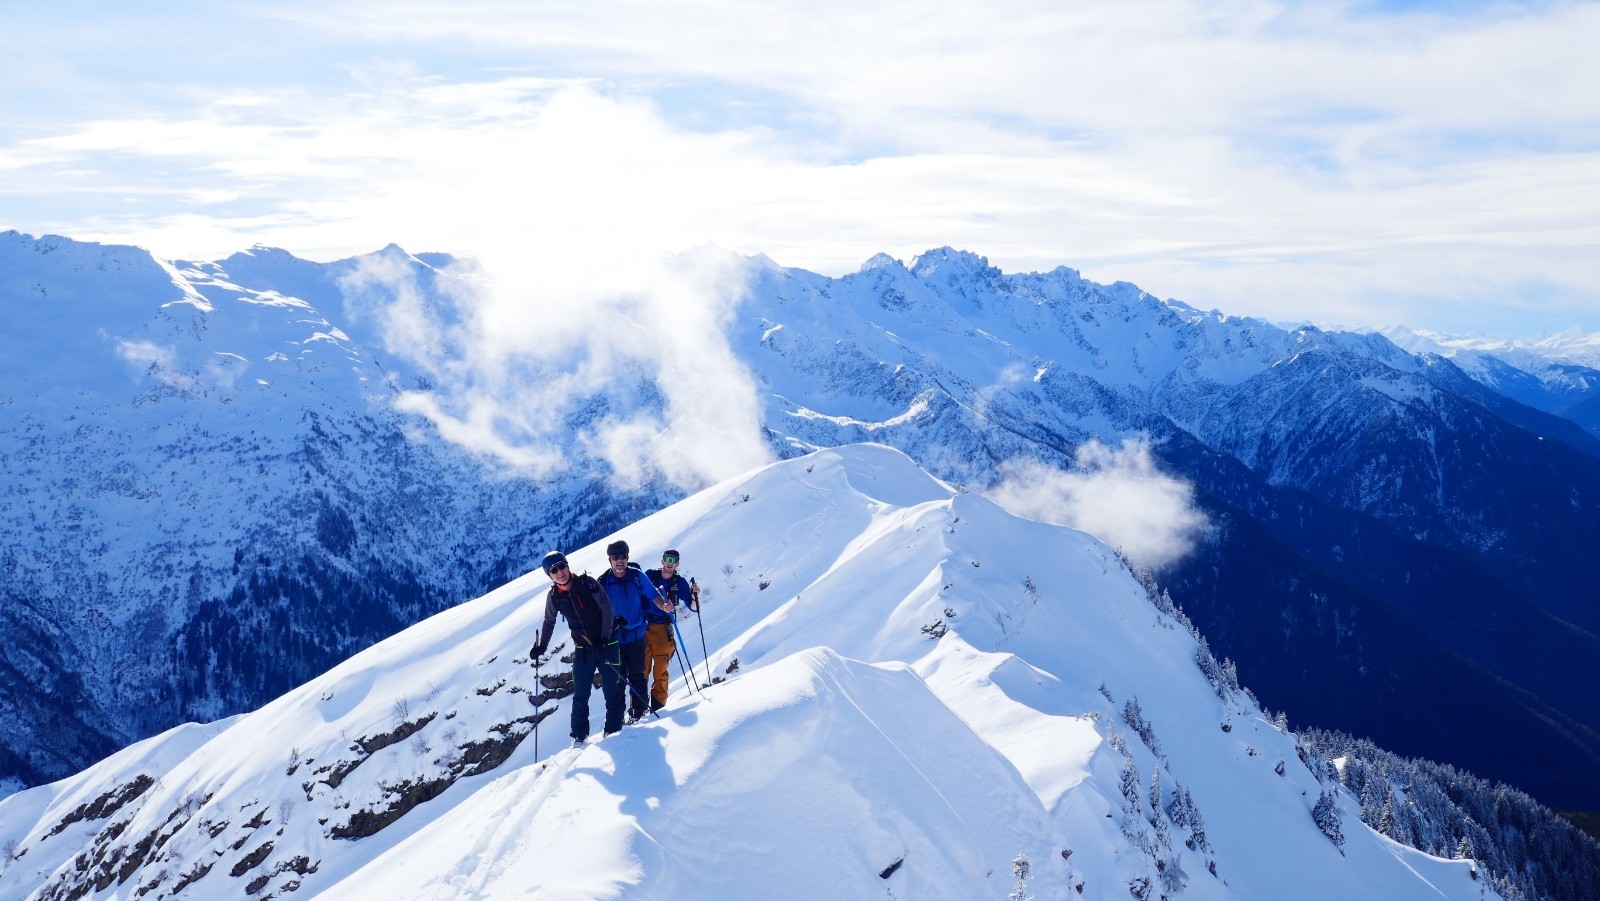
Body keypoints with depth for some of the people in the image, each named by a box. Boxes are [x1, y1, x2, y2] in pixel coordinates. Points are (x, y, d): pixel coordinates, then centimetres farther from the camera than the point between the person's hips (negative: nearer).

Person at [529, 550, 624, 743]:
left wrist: (604, 639, -17)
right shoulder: (553, 596, -2)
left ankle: (613, 729, 12)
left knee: (612, 689, 0)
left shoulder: (587, 583, -12)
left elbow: (607, 608, -13)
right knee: (580, 694, 2)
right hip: (582, 648, 3)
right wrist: (541, 646, 7)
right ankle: (579, 735, 12)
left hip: (606, 643, -3)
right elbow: (549, 622, 15)